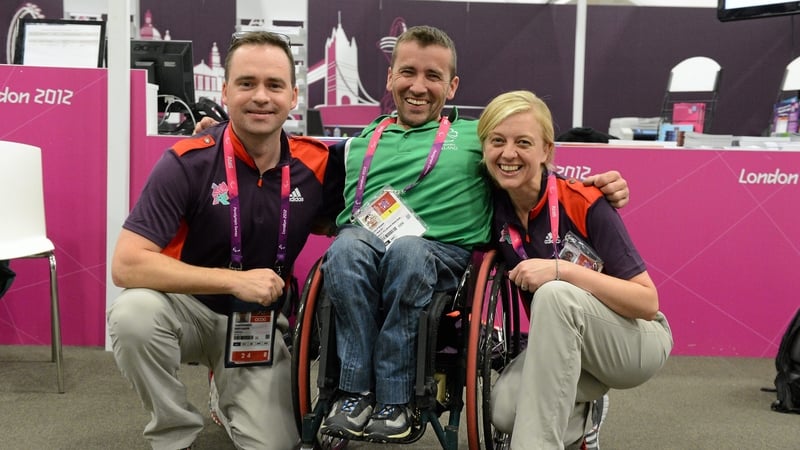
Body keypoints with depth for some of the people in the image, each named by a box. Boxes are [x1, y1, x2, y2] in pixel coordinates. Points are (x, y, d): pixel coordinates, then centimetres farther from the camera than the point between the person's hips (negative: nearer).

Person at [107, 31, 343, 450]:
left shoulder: (317, 164, -9)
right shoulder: (187, 162, -20)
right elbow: (126, 265, -27)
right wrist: (235, 280, -30)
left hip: (259, 321, 3)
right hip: (187, 307, -2)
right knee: (133, 313, -35)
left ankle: (230, 393, 24)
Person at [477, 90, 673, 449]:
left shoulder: (584, 203, -22)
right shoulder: (495, 211, -9)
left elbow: (648, 302, -22)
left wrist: (562, 270, -32)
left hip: (637, 339, -4)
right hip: (563, 347, 4)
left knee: (555, 296, -34)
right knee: (506, 407, -25)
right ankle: (575, 414, 7)